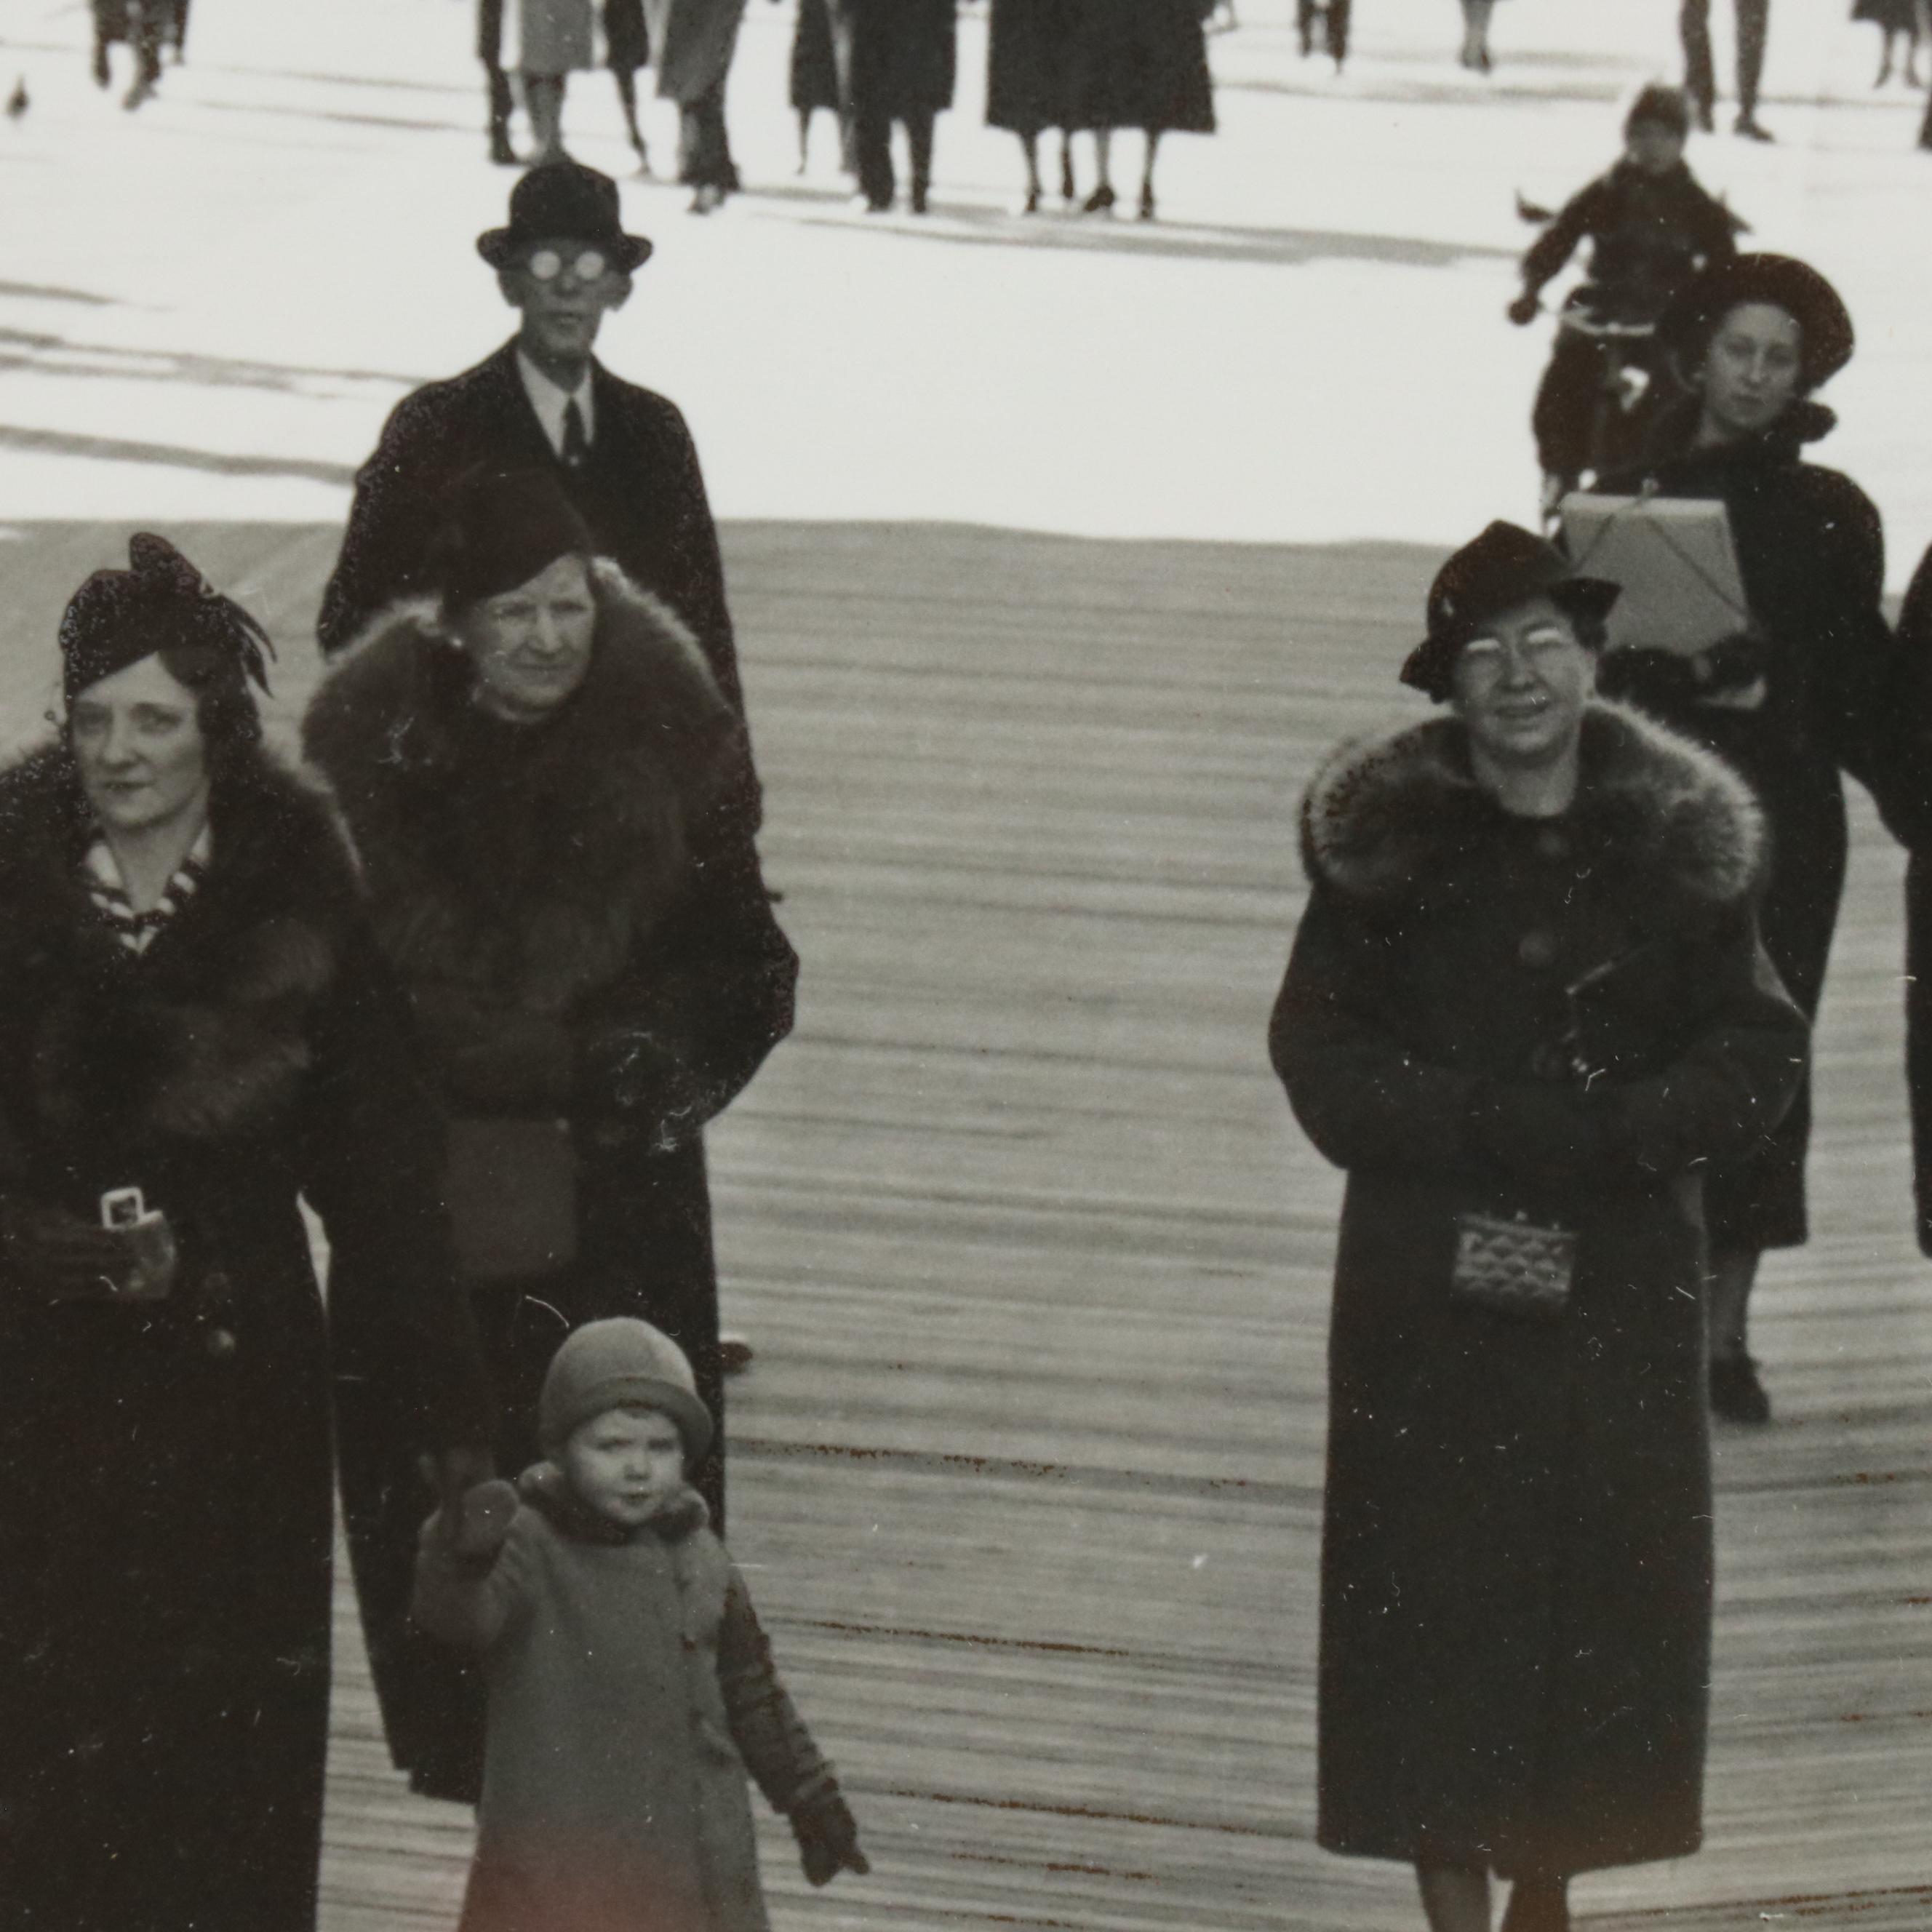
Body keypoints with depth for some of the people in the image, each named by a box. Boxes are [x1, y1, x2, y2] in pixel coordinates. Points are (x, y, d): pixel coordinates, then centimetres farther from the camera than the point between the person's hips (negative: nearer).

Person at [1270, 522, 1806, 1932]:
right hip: (1433, 1290, -2)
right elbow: (1323, 1058, -6)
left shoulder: (1686, 845, 4)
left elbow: (1758, 1054, 1)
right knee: (1437, 1603, -2)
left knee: (1607, 1593, 6)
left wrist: (1611, 1132, -17)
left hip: (1622, 1287, 2)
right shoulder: (1384, 841, -1)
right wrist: (1496, 1129, -18)